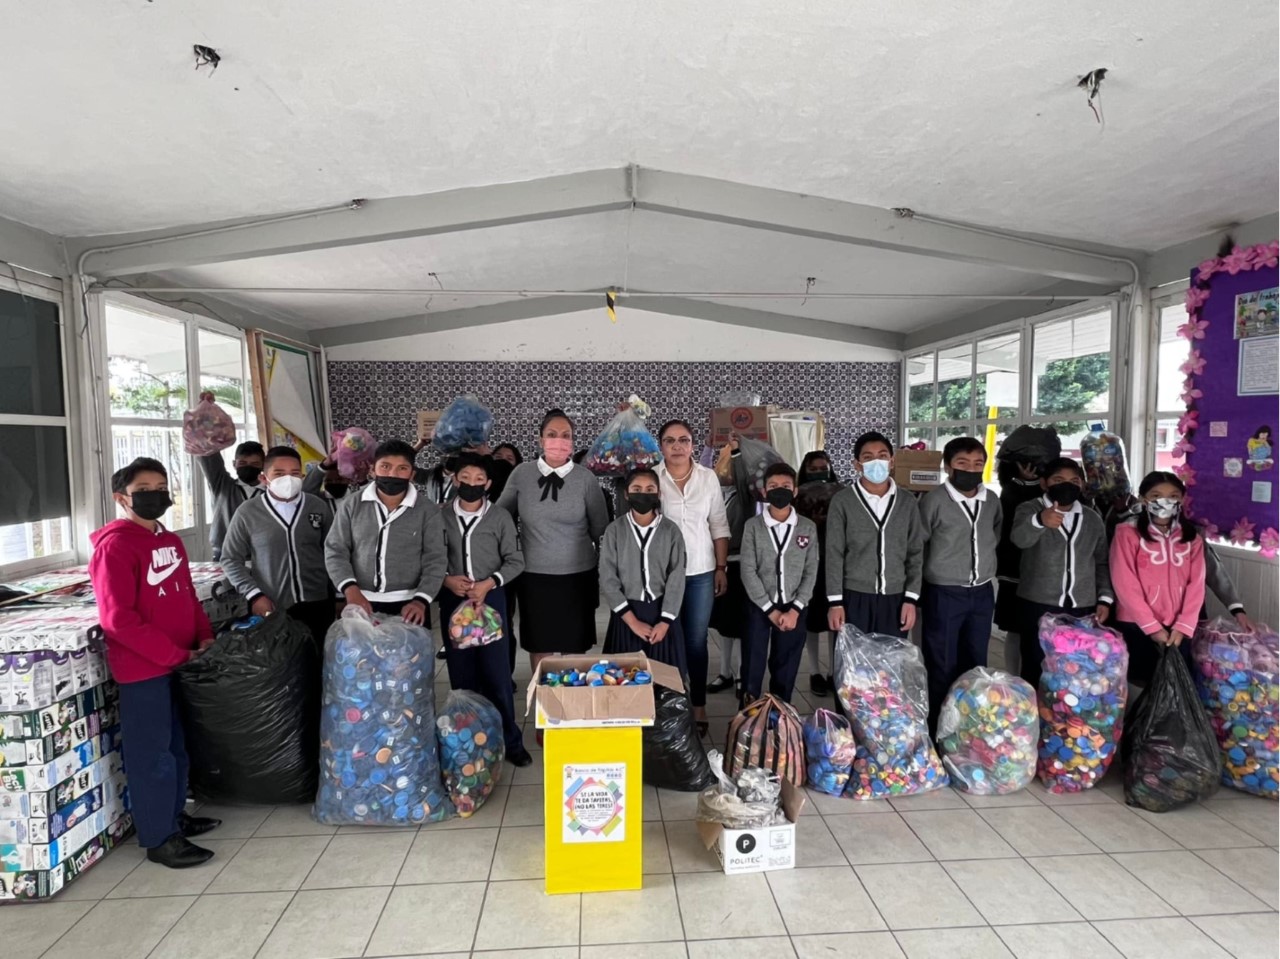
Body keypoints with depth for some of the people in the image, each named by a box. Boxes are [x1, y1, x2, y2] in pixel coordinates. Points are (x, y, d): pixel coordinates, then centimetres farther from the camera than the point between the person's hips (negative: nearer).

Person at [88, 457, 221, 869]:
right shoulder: (114, 546, -15)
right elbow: (118, 619, -20)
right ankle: (158, 838, 15)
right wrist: (176, 654, -19)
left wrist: (205, 636, 2)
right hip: (142, 668, -8)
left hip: (179, 663, 8)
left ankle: (175, 816, 35)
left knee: (176, 745, 19)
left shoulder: (171, 541, 10)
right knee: (151, 753, 3)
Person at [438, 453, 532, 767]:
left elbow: (515, 561, 0)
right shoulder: (440, 515, 0)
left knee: (497, 672, 1)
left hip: (490, 598, -1)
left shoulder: (500, 517, -1)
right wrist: (446, 579, -13)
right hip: (452, 600, 1)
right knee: (461, 673, 8)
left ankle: (510, 740, 13)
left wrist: (487, 584, -11)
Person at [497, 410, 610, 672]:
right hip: (534, 576, 1)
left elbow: (601, 530, 2)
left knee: (575, 646, 11)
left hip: (578, 576, -1)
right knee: (539, 646, 12)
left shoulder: (586, 478, -6)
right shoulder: (521, 474, -4)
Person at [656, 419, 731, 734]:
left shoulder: (709, 477, 1)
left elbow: (719, 525, 6)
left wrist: (722, 567, 3)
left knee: (697, 641, 8)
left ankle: (698, 705, 22)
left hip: (701, 572, 1)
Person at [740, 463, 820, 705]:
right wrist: (771, 610, -10)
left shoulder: (808, 527, 1)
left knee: (786, 669, 9)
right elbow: (748, 572, -7)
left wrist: (795, 610, -9)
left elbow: (811, 573, 0)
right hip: (759, 606, -1)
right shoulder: (753, 526, -4)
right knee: (752, 667, 4)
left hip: (794, 608, 1)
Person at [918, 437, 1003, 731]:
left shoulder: (992, 500, 3)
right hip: (944, 594, -5)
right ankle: (938, 729, 16)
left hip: (982, 593, 5)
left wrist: (984, 564, 14)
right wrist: (939, 570, 1)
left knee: (976, 663, 15)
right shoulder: (934, 500, -15)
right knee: (942, 666, 4)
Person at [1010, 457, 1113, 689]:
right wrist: (1039, 521, -48)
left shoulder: (1093, 519, 12)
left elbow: (1102, 562, 17)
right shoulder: (1030, 510, -5)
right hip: (1038, 607, -4)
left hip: (1082, 609, 4)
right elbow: (1020, 537, -27)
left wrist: (1105, 597, 5)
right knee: (1036, 670, -1)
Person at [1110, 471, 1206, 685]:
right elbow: (1125, 584, -9)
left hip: (1178, 628, 4)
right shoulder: (1127, 533, -4)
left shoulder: (1192, 537, 10)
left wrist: (1183, 626, -6)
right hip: (1137, 626, -4)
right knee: (1140, 683, 3)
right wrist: (1152, 626, -10)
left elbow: (1196, 584, 4)